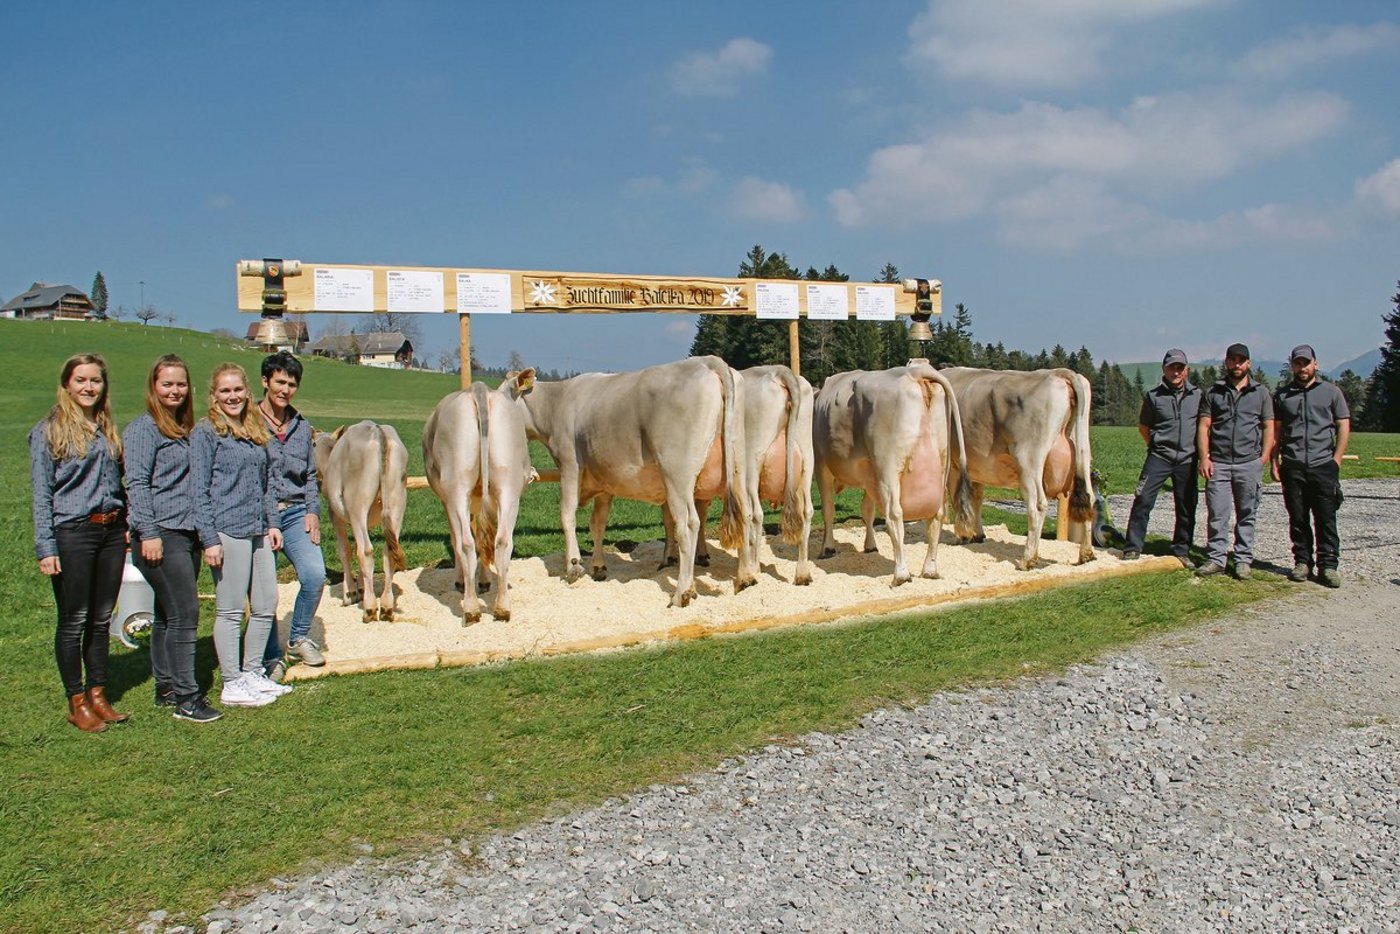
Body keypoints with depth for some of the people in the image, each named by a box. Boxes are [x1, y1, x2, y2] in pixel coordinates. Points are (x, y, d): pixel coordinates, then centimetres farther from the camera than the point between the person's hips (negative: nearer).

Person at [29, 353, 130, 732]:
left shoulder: (108, 429, 13)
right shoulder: (48, 431, -3)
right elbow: (42, 494, -6)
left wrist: (127, 524, 7)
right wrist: (46, 548, -11)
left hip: (111, 531, 5)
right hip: (72, 533, -5)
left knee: (102, 619, 11)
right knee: (74, 621, 2)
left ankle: (98, 695, 21)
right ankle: (77, 703, 13)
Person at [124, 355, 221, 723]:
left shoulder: (184, 428, 18)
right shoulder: (143, 428, -6)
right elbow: (137, 484, -12)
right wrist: (148, 533, -18)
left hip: (187, 533, 8)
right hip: (160, 534, -8)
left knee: (169, 615, 13)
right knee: (183, 614, -9)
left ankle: (166, 688, 20)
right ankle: (185, 698, -4)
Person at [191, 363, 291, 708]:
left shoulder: (256, 431, 15)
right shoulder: (206, 433, -5)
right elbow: (200, 491, -9)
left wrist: (272, 523, 12)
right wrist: (209, 539, -13)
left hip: (258, 532, 7)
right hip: (228, 532, -7)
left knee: (266, 607, 11)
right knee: (230, 611, 1)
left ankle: (253, 674, 25)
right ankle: (232, 686, 11)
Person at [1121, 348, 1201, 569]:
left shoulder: (1197, 395, 7)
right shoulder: (1153, 396, 2)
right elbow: (1143, 426, 12)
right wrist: (1156, 445, 5)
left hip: (1187, 459, 2)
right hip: (1159, 457, -2)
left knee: (1187, 507, 6)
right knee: (1143, 500, -10)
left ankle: (1182, 552, 19)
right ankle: (1132, 548, -2)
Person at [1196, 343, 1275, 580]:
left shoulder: (1261, 393, 11)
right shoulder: (1213, 392, 10)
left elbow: (1268, 427, 7)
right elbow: (1203, 426, 7)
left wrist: (1263, 459, -4)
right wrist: (1204, 458, -4)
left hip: (1249, 464, 0)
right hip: (1218, 463, 0)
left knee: (1246, 515, 5)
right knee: (1217, 514, -2)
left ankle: (1243, 560, 11)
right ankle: (1216, 558, 3)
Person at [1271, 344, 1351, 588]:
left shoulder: (1331, 392, 9)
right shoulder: (1282, 395, 12)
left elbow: (1344, 427, 6)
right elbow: (1276, 430, 12)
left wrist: (1336, 460, -3)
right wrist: (1275, 460, 3)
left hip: (1322, 465, -1)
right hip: (1292, 467, 2)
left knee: (1326, 519, -2)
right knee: (1298, 519, 5)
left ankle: (1328, 565, 1)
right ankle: (1302, 561, 14)